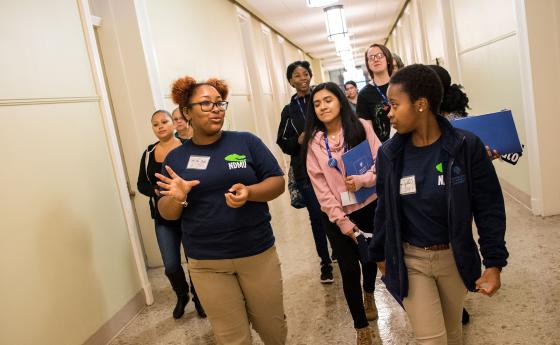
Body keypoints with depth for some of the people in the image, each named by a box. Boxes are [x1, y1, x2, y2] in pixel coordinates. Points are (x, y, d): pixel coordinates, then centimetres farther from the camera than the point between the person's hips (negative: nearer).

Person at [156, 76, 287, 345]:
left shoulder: (246, 142, -3)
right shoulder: (175, 158, 2)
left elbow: (277, 182, -3)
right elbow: (167, 214, 5)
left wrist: (249, 192, -22)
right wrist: (178, 198, -17)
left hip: (258, 253, 0)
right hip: (207, 264, 1)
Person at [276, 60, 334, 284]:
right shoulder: (289, 110, 9)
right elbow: (283, 143, 10)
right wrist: (299, 140, -8)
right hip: (305, 171, 2)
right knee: (317, 216, 5)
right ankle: (326, 263, 20)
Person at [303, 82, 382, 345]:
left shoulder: (361, 127, -6)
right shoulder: (314, 141, -5)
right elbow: (319, 185, -8)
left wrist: (362, 180, -27)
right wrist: (341, 220, -12)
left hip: (369, 206, 1)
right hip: (336, 215, -1)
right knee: (349, 269, 1)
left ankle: (369, 296, 53)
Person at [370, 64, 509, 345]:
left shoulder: (467, 146, -13)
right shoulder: (389, 154, -8)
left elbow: (489, 207, -7)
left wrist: (494, 262, -9)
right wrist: (380, 255, 11)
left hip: (454, 257, 0)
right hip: (410, 259, 0)